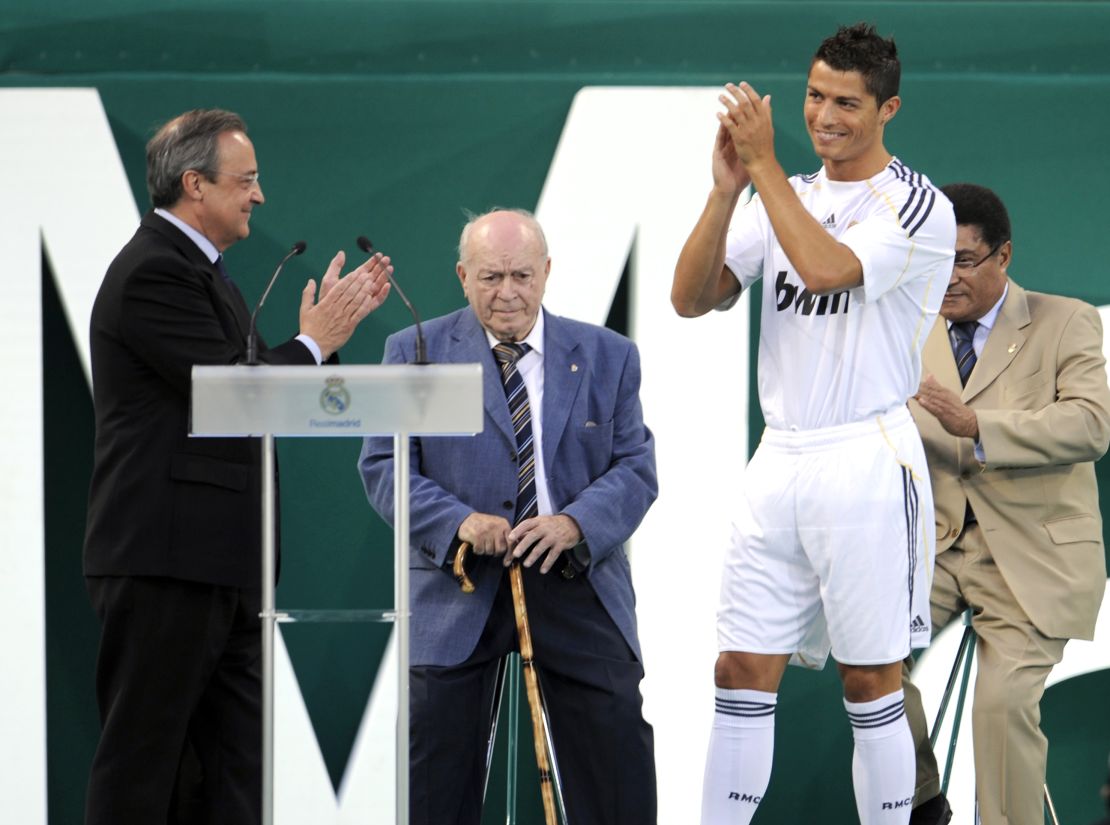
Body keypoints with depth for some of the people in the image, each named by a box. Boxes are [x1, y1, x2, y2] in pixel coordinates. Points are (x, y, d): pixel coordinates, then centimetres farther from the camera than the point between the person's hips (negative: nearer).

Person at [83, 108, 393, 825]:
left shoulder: (204, 273, 19)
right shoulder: (154, 273, -14)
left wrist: (338, 321, 11)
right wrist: (315, 341, -6)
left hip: (221, 569, 10)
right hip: (164, 561, -10)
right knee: (141, 759, -5)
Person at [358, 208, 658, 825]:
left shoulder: (608, 356, 8)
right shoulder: (416, 353, 3)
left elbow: (635, 467, 2)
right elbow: (385, 466, -1)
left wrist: (574, 523, -18)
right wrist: (458, 522, -19)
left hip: (577, 581, 1)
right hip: (459, 588, -1)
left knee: (618, 758, -3)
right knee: (436, 773, -2)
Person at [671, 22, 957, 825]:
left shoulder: (919, 206, -6)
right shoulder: (784, 198, 13)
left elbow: (823, 268, -22)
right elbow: (691, 299, 4)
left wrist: (764, 163, -17)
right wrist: (727, 189, -8)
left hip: (868, 465, -5)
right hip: (780, 460, 6)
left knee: (872, 683, 0)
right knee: (743, 676, 3)